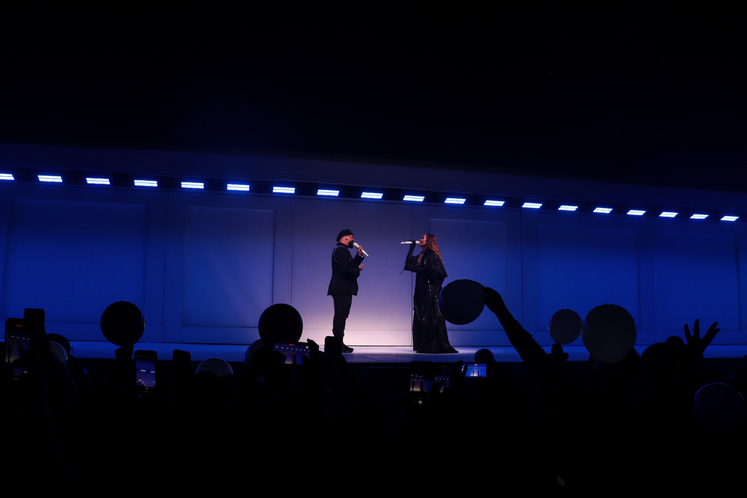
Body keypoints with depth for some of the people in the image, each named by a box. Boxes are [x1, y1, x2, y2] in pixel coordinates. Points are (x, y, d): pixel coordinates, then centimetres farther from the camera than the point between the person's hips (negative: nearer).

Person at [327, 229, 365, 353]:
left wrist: (359, 255, 11)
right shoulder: (342, 250, -12)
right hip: (342, 289, -11)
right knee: (341, 316, -11)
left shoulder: (340, 249, 22)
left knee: (340, 316, 12)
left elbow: (351, 266, 19)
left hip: (341, 290, 11)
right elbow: (345, 270, -23)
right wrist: (358, 270, -8)